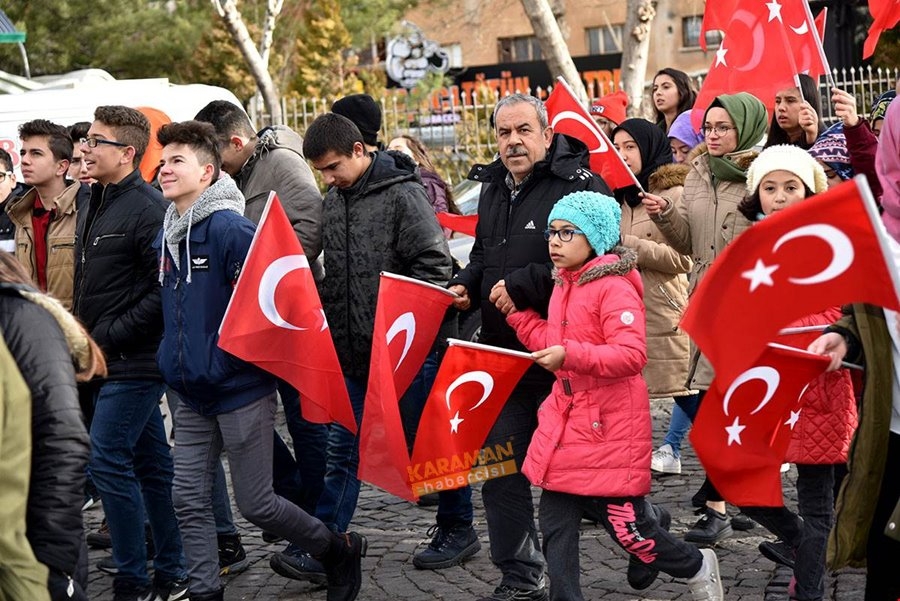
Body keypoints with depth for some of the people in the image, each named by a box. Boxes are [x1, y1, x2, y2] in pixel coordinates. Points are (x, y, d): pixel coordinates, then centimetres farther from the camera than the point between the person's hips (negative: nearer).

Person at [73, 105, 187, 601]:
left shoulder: (147, 209, -15)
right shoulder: (97, 202, 14)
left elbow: (162, 294, -21)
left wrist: (106, 336, -18)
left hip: (133, 363, -9)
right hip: (108, 361, 9)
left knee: (107, 460, -8)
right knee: (150, 463, 13)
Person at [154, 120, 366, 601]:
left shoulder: (230, 228, -17)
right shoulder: (166, 235, 9)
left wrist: (225, 364, -21)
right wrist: (173, 358, 15)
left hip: (240, 390, -7)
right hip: (193, 395, 8)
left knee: (255, 504, 2)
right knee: (189, 500, 6)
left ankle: (340, 550, 25)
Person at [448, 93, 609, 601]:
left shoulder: (580, 184, -11)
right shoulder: (494, 189, 15)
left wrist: (523, 285, -21)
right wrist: (467, 285, 8)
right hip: (503, 354, 8)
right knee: (501, 469, 11)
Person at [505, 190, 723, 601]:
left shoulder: (614, 288, -15)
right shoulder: (563, 284, 13)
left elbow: (632, 355, -24)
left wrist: (571, 355, -33)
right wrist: (517, 313, 13)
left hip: (609, 424, -8)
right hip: (567, 420, 8)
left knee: (627, 527, 3)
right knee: (556, 521, 5)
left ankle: (699, 568, 29)